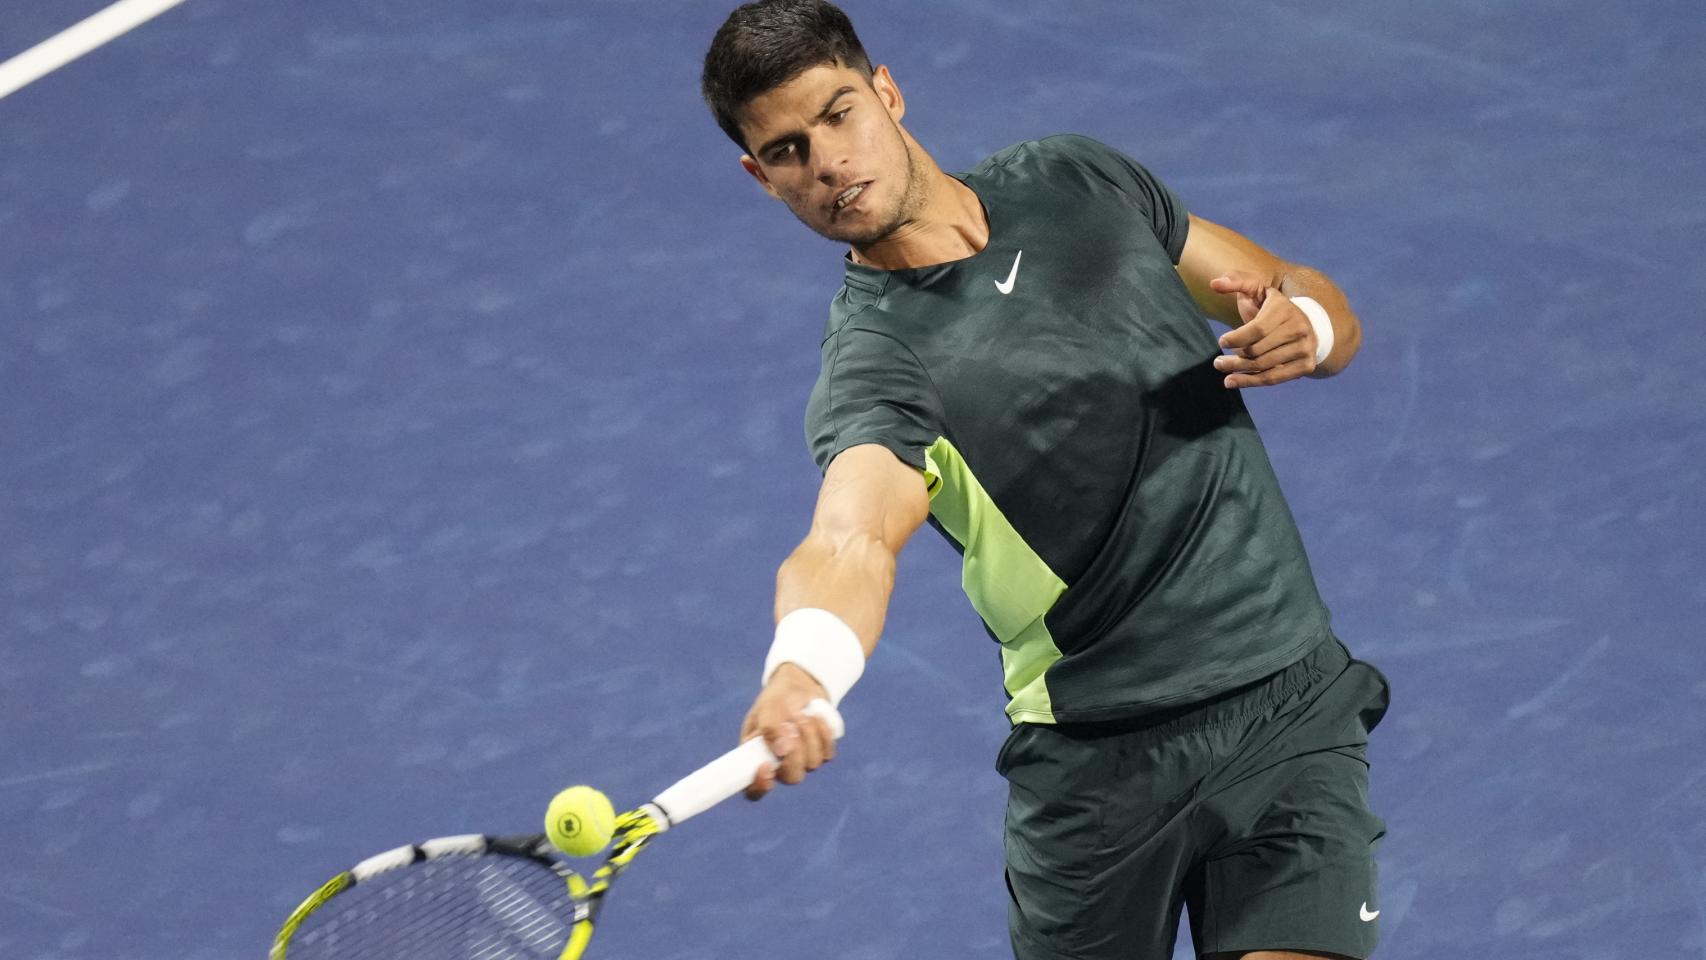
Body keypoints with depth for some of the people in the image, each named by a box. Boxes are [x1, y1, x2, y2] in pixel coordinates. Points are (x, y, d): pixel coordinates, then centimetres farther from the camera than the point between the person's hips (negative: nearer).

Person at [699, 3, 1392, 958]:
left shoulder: (1079, 180, 5)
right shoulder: (874, 359, -13)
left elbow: (1323, 307, 14)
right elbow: (852, 542, -34)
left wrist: (1302, 328, -12)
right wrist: (798, 678, -56)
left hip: (1291, 707, 3)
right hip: (1097, 762, -2)